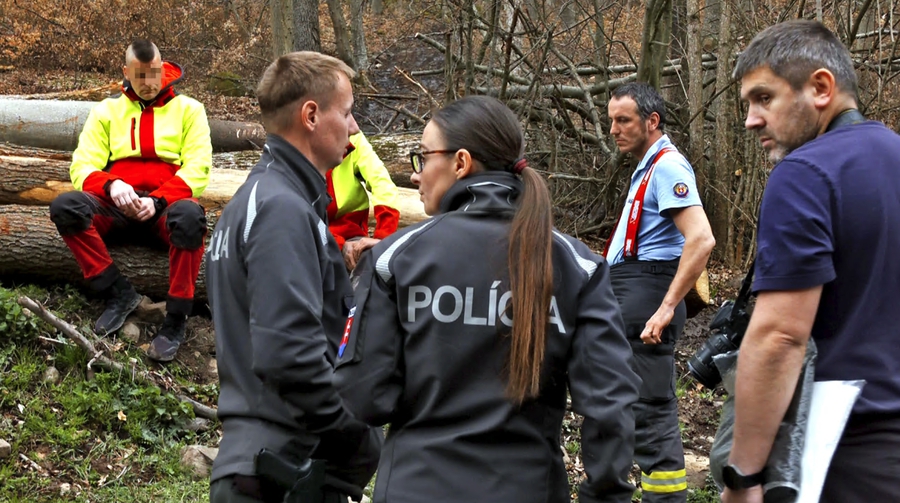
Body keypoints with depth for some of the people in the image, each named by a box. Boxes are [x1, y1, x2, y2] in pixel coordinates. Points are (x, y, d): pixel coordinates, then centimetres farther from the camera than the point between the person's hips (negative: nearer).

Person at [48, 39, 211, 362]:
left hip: (167, 204, -2)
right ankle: (119, 293, -17)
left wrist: (157, 200, -19)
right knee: (65, 206, -29)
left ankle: (176, 318, -27)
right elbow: (83, 168, 6)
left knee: (189, 215, -40)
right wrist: (111, 186, -18)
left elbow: (197, 169, -1)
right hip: (118, 206, 3)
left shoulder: (188, 109, 10)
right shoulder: (107, 110, 16)